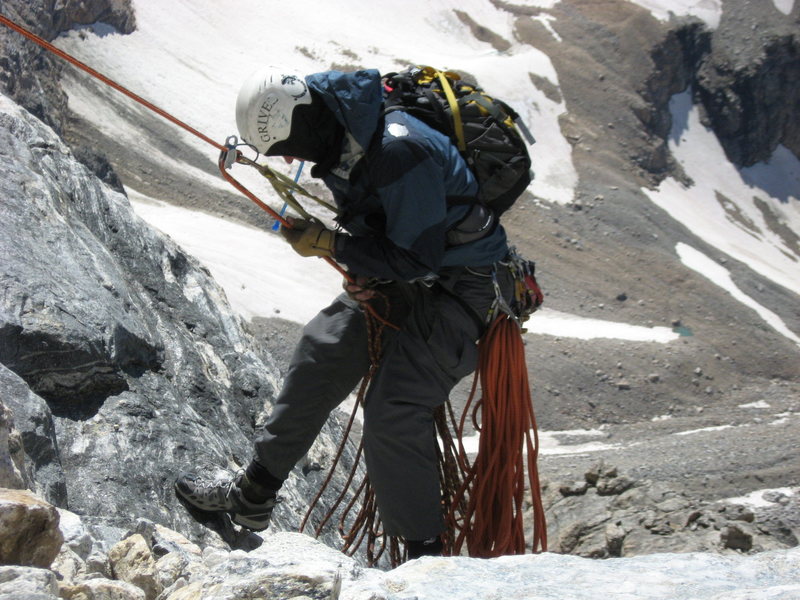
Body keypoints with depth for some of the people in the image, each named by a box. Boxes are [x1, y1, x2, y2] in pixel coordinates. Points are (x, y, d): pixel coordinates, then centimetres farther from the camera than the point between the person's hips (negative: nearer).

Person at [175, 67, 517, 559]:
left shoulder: (402, 152, -32)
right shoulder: (339, 143, -2)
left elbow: (417, 259, -28)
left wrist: (327, 243, -22)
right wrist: (360, 271, -4)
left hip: (459, 285, -9)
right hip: (396, 279, 9)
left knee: (392, 412, -19)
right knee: (320, 354, 11)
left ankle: (425, 554, -5)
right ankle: (252, 498, 24)